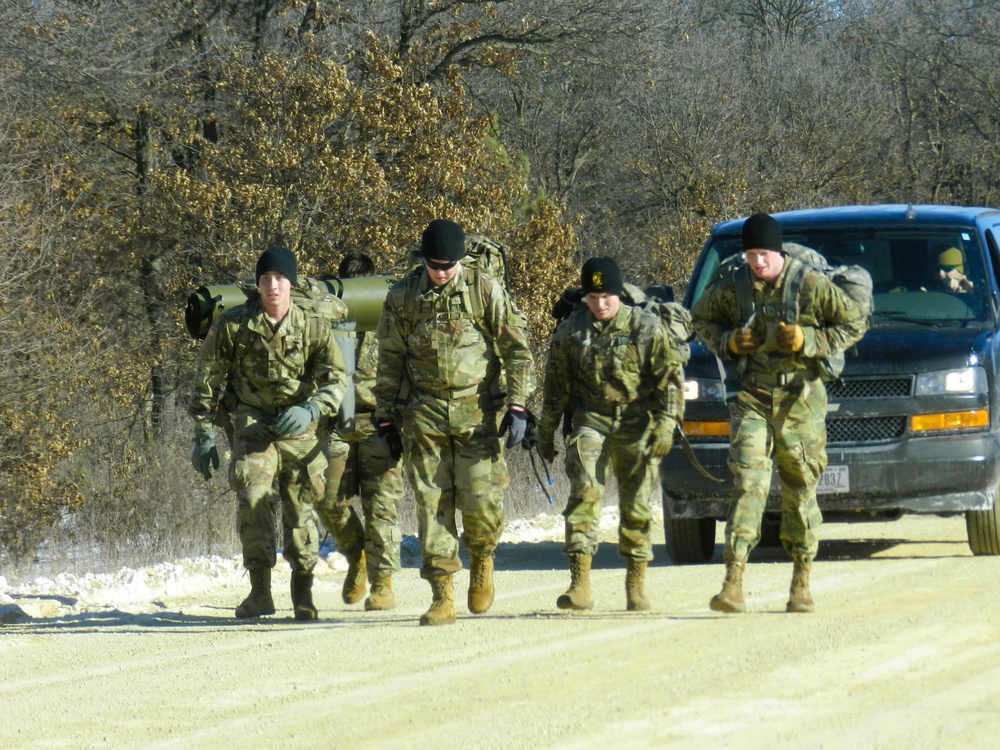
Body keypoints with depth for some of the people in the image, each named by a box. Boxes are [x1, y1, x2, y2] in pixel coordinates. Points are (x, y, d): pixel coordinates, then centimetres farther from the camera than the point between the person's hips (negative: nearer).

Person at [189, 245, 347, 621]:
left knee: (301, 507, 2)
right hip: (253, 424, -1)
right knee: (253, 497, -19)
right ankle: (260, 590, -16)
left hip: (299, 427, 1)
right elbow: (207, 382, 2)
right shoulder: (234, 325, -6)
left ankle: (303, 592, 18)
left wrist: (310, 410, -22)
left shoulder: (313, 328, -4)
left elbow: (336, 378, -4)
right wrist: (203, 436, 1)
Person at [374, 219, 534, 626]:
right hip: (424, 413, 2)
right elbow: (389, 362, 13)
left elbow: (518, 351, 2)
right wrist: (386, 418, 11)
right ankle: (441, 597, 1)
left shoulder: (486, 292, -2)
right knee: (432, 503, -2)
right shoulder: (402, 297, 5)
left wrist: (517, 406, -7)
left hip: (476, 410, -2)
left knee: (481, 499, -9)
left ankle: (481, 560, 23)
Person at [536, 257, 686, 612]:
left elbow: (671, 376, -1)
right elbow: (556, 384, 14)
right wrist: (546, 430, 15)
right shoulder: (569, 331, 4)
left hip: (636, 423, -1)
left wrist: (666, 424, -10)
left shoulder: (647, 327, -3)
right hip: (590, 419, 1)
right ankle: (580, 584, -19)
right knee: (584, 491, -16)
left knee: (636, 504, 1)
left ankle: (636, 584, 15)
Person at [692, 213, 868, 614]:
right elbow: (700, 318, 18)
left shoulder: (811, 285, -7)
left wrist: (807, 341, -12)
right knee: (748, 484, -13)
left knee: (800, 492, 6)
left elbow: (856, 323, 1)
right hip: (752, 398, 1)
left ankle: (801, 585, 20)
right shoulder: (732, 287, 0)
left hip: (800, 402, -1)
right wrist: (728, 342, -2)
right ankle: (733, 584, -19)